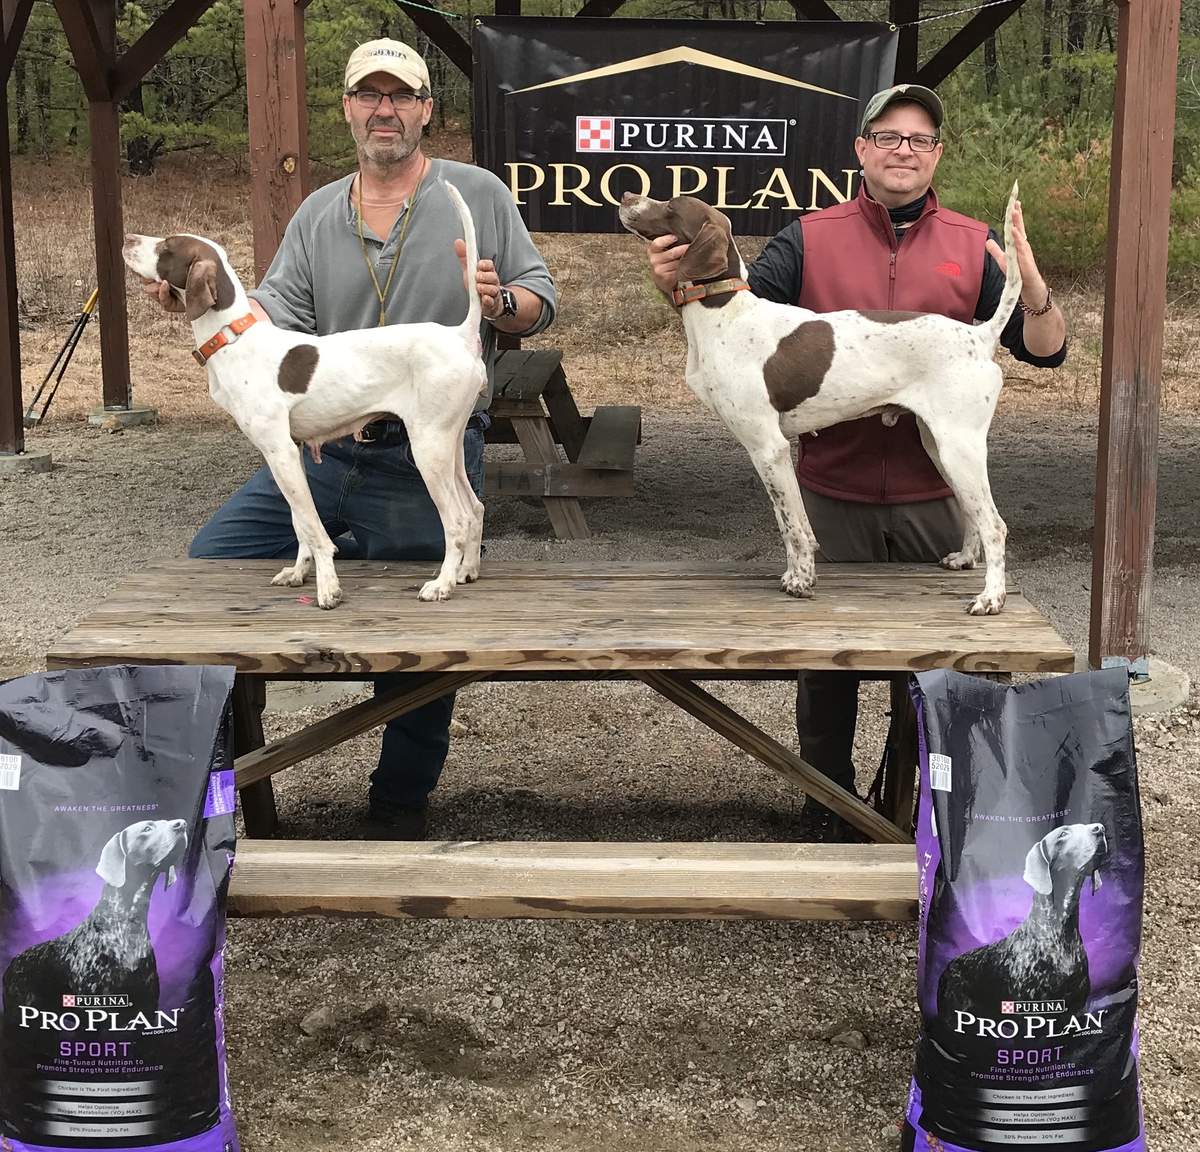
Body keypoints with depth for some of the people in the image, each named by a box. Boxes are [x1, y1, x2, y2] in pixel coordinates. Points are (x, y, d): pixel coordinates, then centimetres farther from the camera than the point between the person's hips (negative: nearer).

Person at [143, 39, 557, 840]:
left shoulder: (478, 196, 2)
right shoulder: (318, 216, 12)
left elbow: (540, 301, 3)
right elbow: (279, 318, 2)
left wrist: (499, 301, -20)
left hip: (431, 468, -4)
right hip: (322, 450, 4)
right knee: (208, 568, 0)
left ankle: (401, 804, 24)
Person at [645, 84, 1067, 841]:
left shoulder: (974, 247, 3)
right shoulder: (811, 239, 2)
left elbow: (1046, 350, -1)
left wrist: (1033, 290, -22)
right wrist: (679, 285, -24)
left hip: (933, 498, 1)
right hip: (833, 492, 0)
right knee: (828, 656, 9)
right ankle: (827, 812, 25)